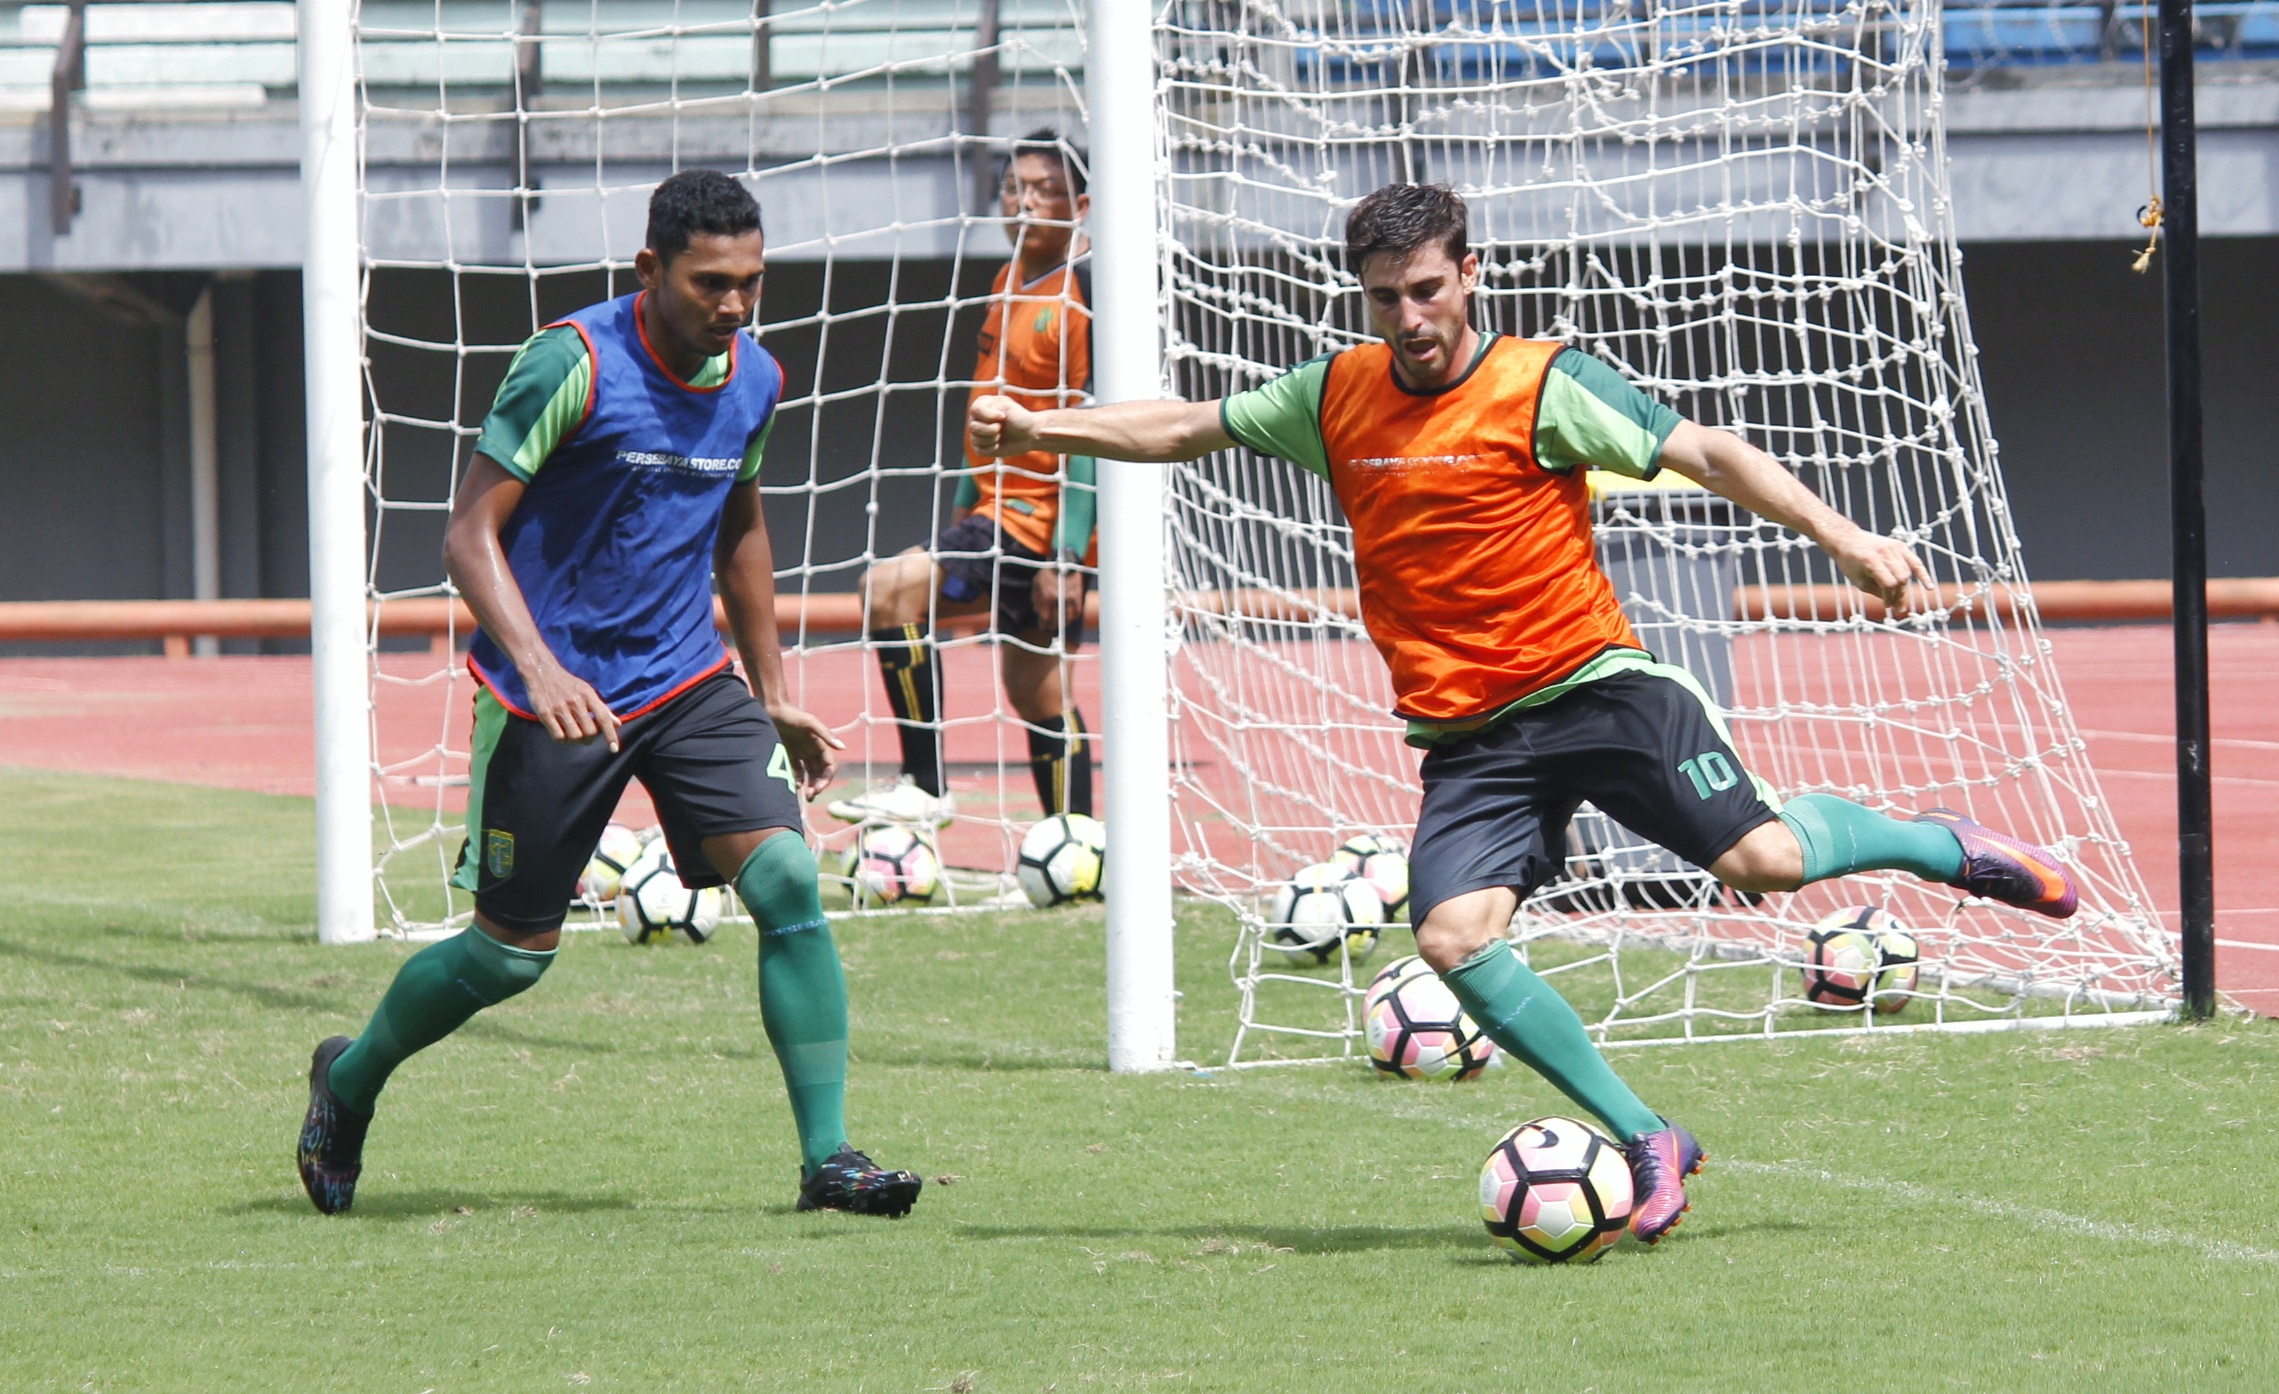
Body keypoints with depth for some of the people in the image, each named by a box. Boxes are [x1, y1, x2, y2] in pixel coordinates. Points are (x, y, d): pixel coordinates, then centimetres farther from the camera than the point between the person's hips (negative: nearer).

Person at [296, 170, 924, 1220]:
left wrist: (774, 696, 21)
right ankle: (349, 1080, 34)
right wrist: (537, 667, -30)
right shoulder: (571, 365, -17)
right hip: (554, 696, -5)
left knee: (786, 876, -16)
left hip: (688, 681, 5)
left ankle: (828, 1158, -12)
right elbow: (470, 532, -16)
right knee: (513, 954, 5)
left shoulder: (754, 380, 3)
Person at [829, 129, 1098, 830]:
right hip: (1002, 508, 9)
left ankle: (925, 786, -17)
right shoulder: (1011, 283, 14)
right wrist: (964, 508, 25)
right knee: (1035, 690, 12)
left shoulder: (1085, 295, -14)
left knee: (893, 587, -21)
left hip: (1044, 519, -9)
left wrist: (1067, 556, -22)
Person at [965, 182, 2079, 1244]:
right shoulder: (1337, 397, 6)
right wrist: (1037, 428, 8)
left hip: (1592, 686, -4)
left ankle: (1939, 845, 16)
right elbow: (1184, 428, 18)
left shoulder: (1546, 386, -7)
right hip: (1465, 738, 4)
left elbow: (1706, 454, -10)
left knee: (1764, 859, -19)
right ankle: (1646, 1144, -9)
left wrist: (1841, 537, -20)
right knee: (1452, 936, -20)